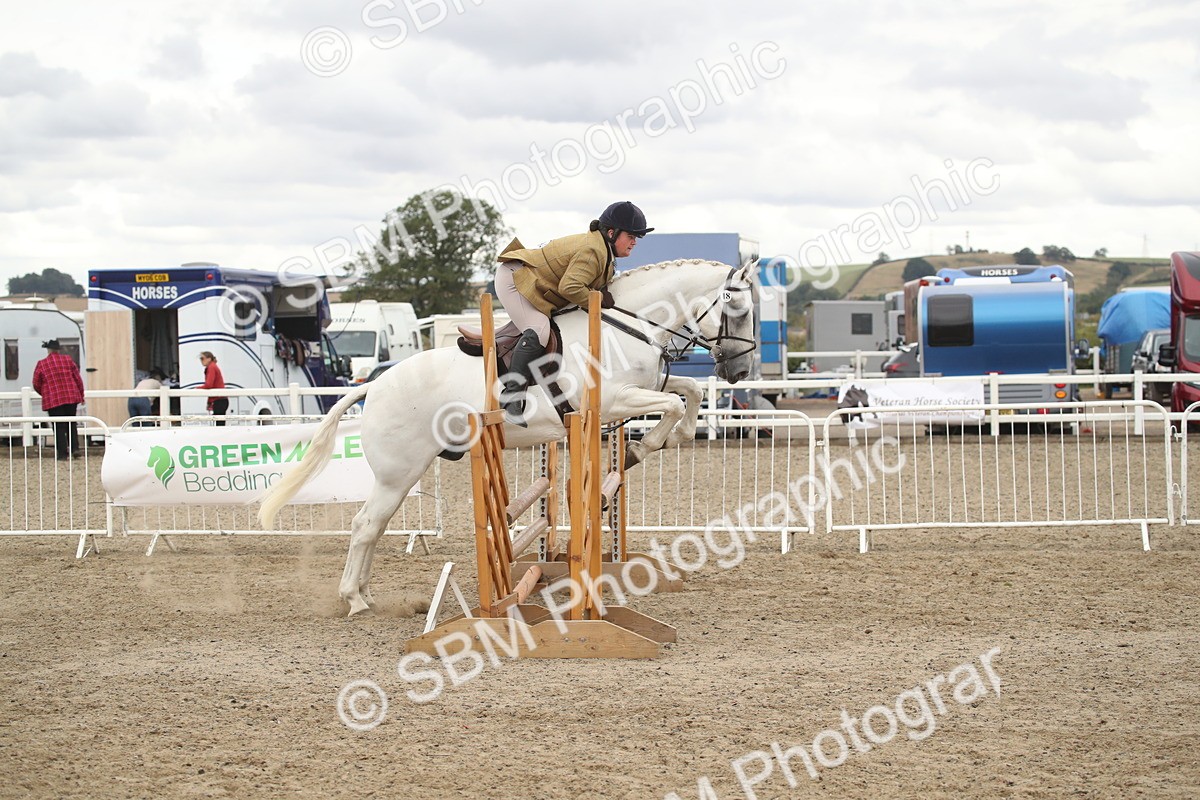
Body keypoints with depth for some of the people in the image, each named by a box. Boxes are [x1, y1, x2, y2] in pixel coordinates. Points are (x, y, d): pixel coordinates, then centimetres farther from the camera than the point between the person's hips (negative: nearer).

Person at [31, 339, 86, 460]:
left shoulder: (41, 365, -2)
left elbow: (36, 385, 3)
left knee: (59, 427, 2)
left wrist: (45, 394, 21)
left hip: (53, 401, -2)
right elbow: (78, 379, 5)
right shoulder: (68, 360, 3)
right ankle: (74, 448, 4)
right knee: (71, 425, 15)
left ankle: (62, 453, 0)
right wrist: (81, 395, 17)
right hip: (71, 397, 2)